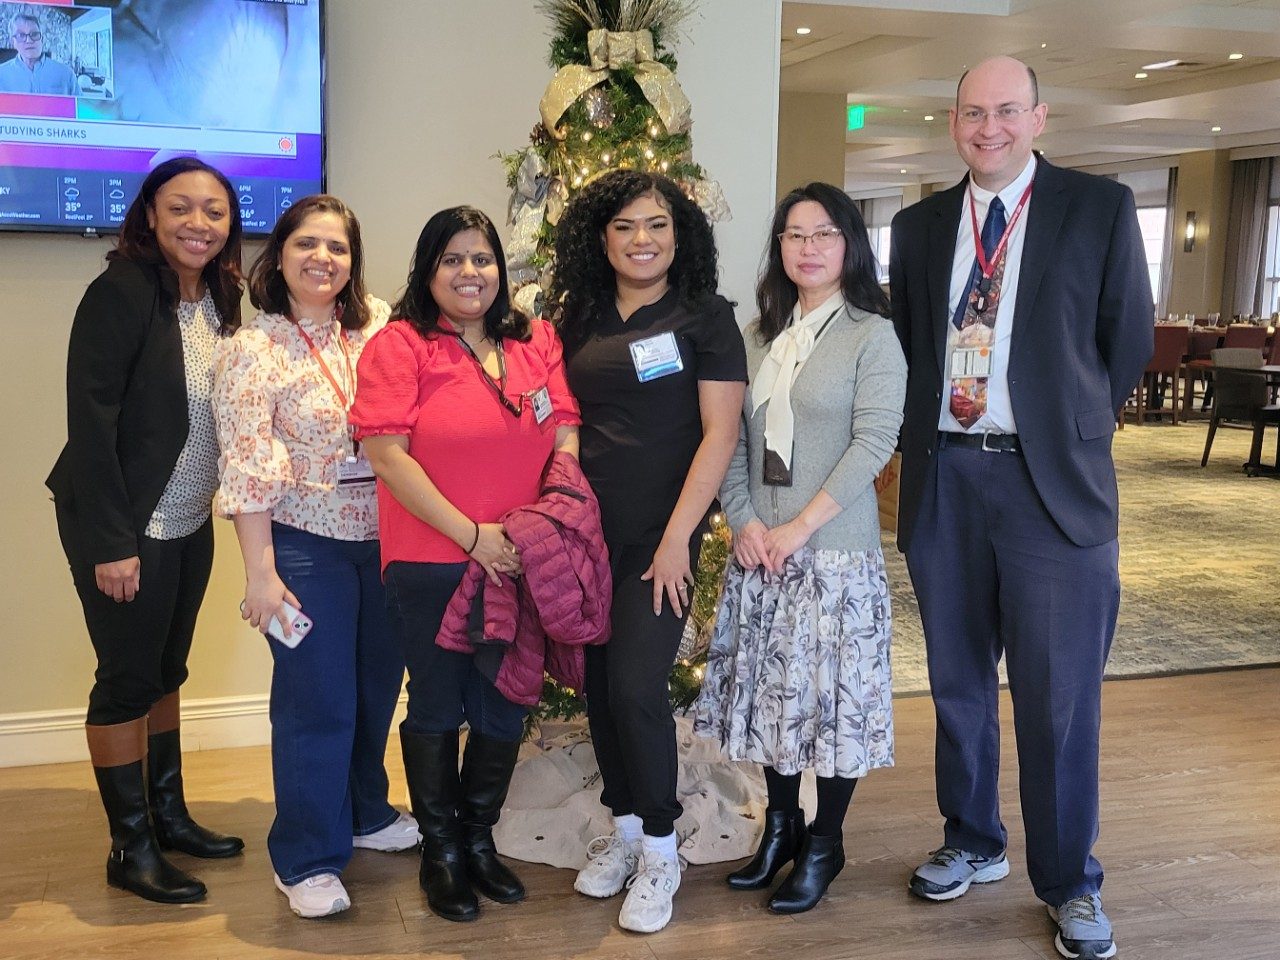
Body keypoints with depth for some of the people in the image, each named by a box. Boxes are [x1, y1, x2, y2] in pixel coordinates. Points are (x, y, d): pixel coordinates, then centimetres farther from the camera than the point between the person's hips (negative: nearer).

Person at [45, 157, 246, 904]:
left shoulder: (219, 300, 5)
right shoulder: (121, 293, -16)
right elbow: (90, 421, -19)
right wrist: (111, 541, -20)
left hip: (190, 523, 7)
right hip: (126, 527, -7)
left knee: (167, 671, 17)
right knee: (128, 677, 3)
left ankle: (169, 812, 32)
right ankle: (131, 847, 16)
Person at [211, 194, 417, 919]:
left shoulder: (379, 327, 4)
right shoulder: (255, 350, -8)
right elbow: (247, 470, -12)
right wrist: (261, 572, -14)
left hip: (386, 539, 5)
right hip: (306, 546, -4)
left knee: (378, 688, 17)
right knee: (317, 702, 1)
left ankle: (365, 813, 39)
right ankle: (307, 858, 18)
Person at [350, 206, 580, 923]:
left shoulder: (537, 342, 8)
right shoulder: (399, 346, -5)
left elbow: (565, 436, 7)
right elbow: (388, 456, -13)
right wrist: (471, 535, -16)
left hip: (521, 563, 4)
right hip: (430, 565, -4)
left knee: (504, 709, 14)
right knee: (437, 709, 10)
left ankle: (480, 837, 35)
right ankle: (441, 850, 29)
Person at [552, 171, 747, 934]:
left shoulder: (705, 318, -4)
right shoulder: (580, 319, 9)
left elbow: (720, 432, -9)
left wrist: (677, 538, -14)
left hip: (660, 537, -4)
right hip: (588, 530, 5)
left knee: (636, 686, -9)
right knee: (598, 684, 9)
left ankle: (660, 849, 10)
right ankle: (623, 827, 28)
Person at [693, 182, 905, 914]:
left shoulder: (873, 335, -4)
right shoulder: (761, 334, 11)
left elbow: (873, 443, -12)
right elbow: (734, 437, 8)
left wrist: (800, 527, -16)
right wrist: (742, 520, -6)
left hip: (836, 550, -5)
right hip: (759, 550, 5)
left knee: (832, 693, 2)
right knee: (770, 690, 11)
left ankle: (824, 845, 18)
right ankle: (780, 826, 28)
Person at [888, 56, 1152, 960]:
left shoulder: (1101, 207, 0)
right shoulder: (919, 225, 9)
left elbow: (1129, 339, 4)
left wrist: (1075, 430, 6)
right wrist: (920, 439, 7)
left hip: (1052, 483, -3)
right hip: (943, 479, 4)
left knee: (1059, 696, 2)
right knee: (958, 682, 14)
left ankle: (1071, 883, 19)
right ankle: (972, 843, 33)